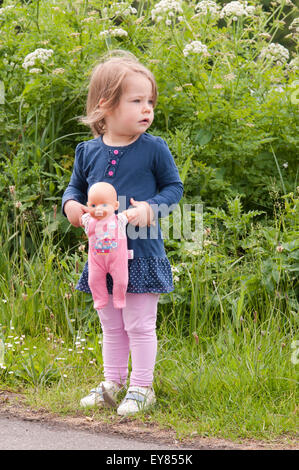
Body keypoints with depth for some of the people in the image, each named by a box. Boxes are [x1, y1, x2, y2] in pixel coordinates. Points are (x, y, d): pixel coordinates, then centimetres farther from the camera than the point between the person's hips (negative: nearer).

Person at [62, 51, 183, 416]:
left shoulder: (153, 149, -8)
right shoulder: (88, 152, 2)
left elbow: (174, 186, -1)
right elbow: (76, 186, 17)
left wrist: (151, 207, -18)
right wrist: (71, 203, -5)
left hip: (141, 252, -4)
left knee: (140, 324, 1)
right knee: (111, 325, 16)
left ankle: (142, 387, 13)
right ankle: (112, 383, 29)